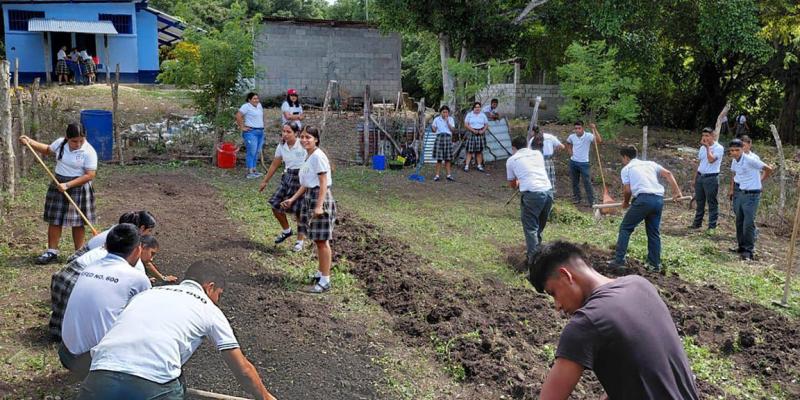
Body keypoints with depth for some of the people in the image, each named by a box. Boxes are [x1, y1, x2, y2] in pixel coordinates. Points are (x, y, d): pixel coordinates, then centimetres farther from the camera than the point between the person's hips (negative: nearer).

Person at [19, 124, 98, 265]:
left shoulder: (89, 152, -17)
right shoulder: (60, 143, -1)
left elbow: (90, 175, -20)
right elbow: (47, 150, 22)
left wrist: (68, 185, -23)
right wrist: (30, 142, 10)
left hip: (78, 188, -5)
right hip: (58, 185, 5)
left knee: (78, 222, 4)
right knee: (54, 220, 5)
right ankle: (52, 252, 12)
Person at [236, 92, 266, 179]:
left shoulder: (259, 105, 15)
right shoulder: (246, 106, -10)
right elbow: (238, 115, -18)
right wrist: (242, 127, -15)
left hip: (261, 132, 8)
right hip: (251, 132, -8)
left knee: (257, 152, 10)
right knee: (251, 152, -9)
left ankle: (254, 170, 18)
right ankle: (250, 172, -9)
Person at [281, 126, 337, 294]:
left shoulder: (318, 156, -15)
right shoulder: (308, 157, 13)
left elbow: (324, 183, -19)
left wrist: (319, 206, -24)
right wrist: (292, 199, 18)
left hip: (320, 198, -9)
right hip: (309, 197, 9)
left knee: (322, 240, -5)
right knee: (318, 240, 17)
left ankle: (325, 281, 1)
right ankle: (321, 273, 29)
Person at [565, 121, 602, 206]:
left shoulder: (588, 136, -16)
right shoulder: (572, 137, -3)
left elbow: (599, 141, -33)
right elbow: (568, 143, 21)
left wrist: (594, 129, -38)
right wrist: (570, 152, 7)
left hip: (584, 163, -4)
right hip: (573, 162, 4)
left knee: (587, 182, -3)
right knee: (574, 182, 14)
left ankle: (592, 201, 2)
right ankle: (576, 198, 28)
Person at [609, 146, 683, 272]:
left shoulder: (626, 169, 13)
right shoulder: (650, 164, 26)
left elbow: (627, 190, 4)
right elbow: (668, 174, 12)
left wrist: (626, 202, 23)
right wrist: (677, 191, 8)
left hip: (644, 198, -5)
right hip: (659, 199, 5)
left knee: (625, 228, 6)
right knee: (654, 232, 16)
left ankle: (619, 261, 2)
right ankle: (655, 264, 19)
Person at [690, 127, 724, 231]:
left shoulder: (718, 148, -8)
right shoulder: (702, 147, 13)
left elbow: (711, 160, -23)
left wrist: (707, 147, -17)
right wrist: (695, 177, 16)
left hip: (711, 178, -7)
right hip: (700, 176, 7)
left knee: (712, 203, -2)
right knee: (699, 201, 13)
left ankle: (712, 226, 2)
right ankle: (697, 223, 21)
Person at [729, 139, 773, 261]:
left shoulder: (750, 160, -19)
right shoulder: (734, 161, 5)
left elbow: (768, 169, -14)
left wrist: (759, 181, -2)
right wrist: (732, 190, 16)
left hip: (751, 195, -8)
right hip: (738, 193, 8)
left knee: (749, 223, -9)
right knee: (739, 222, 14)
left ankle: (748, 251, -5)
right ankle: (741, 246, 26)